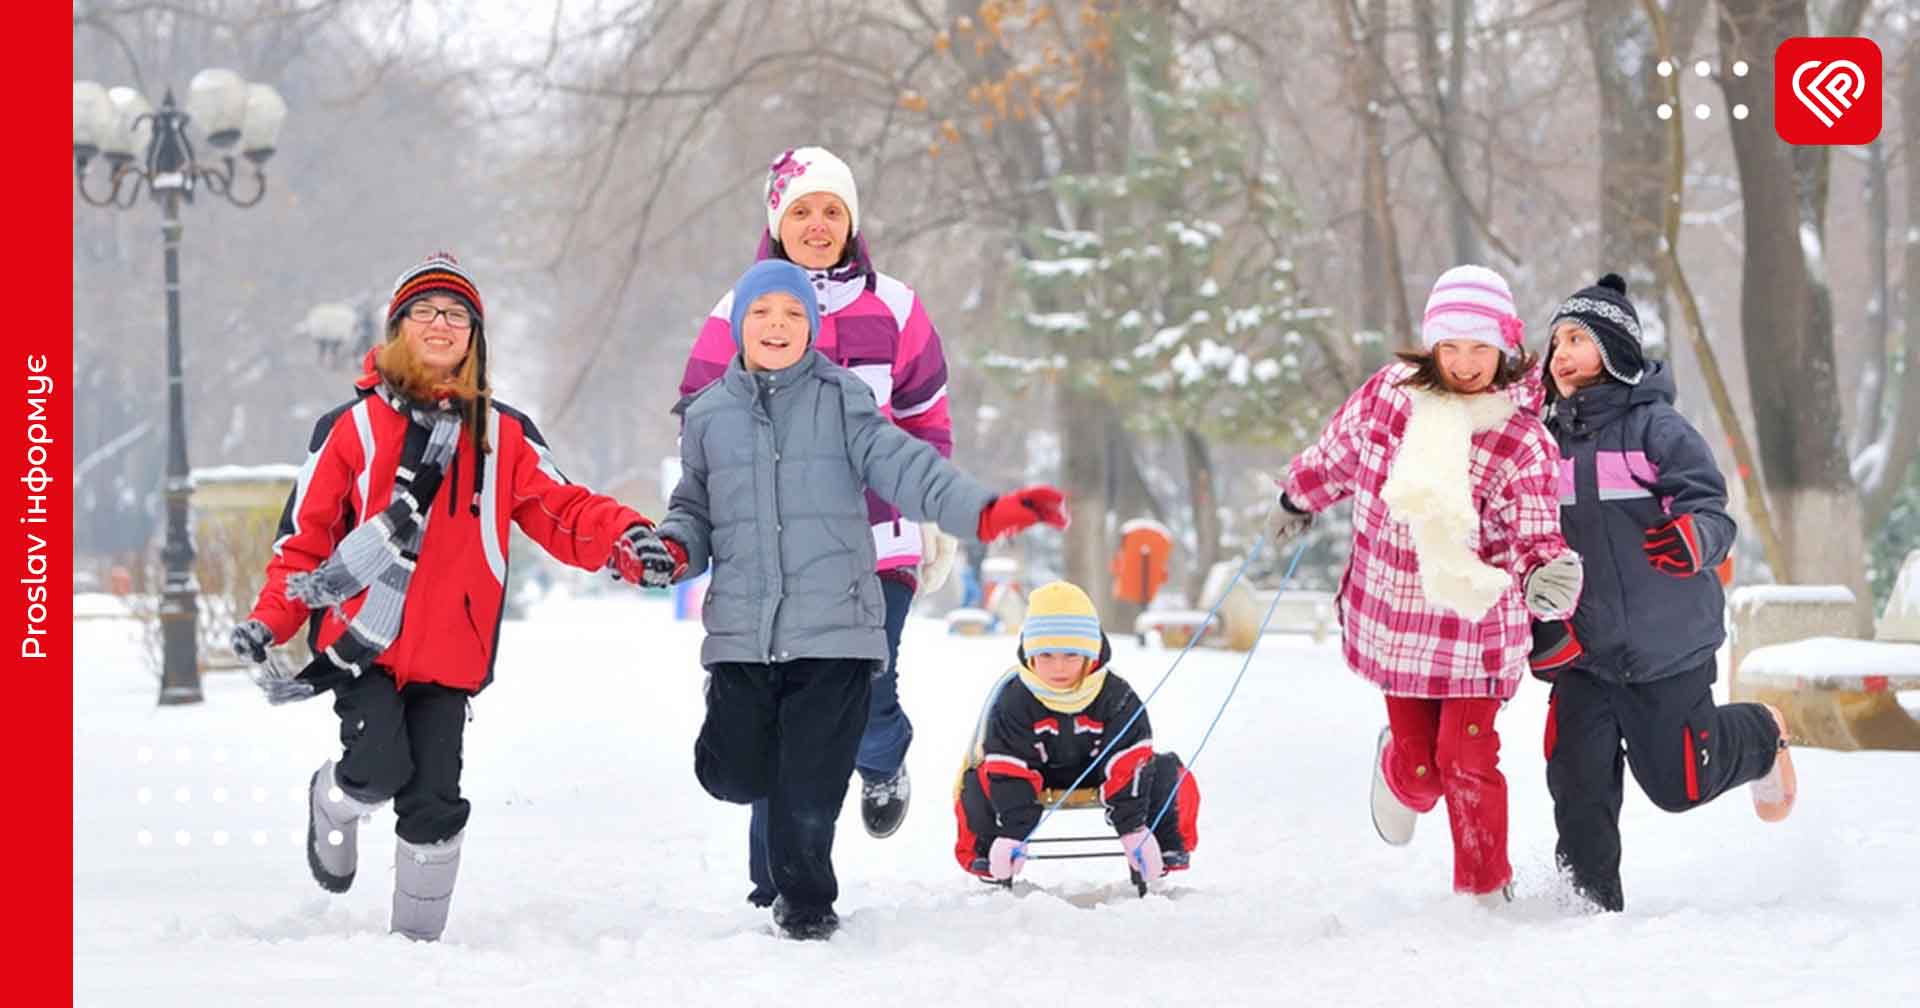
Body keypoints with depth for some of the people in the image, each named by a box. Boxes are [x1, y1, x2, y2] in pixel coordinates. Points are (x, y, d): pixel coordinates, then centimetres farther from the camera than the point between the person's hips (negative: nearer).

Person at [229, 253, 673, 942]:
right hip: (361, 644, -2)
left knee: (435, 801, -2)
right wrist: (271, 620, -7)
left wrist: (624, 538, -18)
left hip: (448, 650, 2)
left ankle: (419, 934, 16)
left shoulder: (504, 436, 10)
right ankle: (332, 804, 17)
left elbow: (560, 511, 3)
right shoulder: (351, 427, 3)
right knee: (380, 769, -19)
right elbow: (305, 534, 4)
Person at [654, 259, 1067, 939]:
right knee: (734, 774, 0)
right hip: (741, 630, 2)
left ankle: (805, 902, 19)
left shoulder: (840, 399, 3)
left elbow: (902, 466, -7)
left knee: (810, 788, -2)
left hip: (833, 625, -2)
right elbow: (696, 507, 19)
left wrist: (982, 511, -22)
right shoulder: (709, 415, 11)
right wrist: (674, 548, -3)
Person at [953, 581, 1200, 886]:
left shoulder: (1116, 696, -24)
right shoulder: (1012, 699, -26)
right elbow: (1011, 773, -27)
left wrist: (1133, 829, -30)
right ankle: (984, 854, -2)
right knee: (979, 784, -29)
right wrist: (1012, 835, -32)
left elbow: (1128, 766, -25)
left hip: (1098, 768, 1)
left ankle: (1167, 850, 3)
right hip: (1037, 773, -1)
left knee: (1170, 776, -20)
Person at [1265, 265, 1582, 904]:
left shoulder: (1524, 442, -13)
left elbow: (1534, 539, -14)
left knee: (1467, 762, -8)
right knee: (1421, 772, 5)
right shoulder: (1390, 392, -6)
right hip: (1393, 619, 2)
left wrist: (1546, 574, -37)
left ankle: (1486, 894, 13)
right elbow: (1338, 450, 14)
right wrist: (1299, 498, 30)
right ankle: (1397, 771, 43)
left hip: (1476, 626, -2)